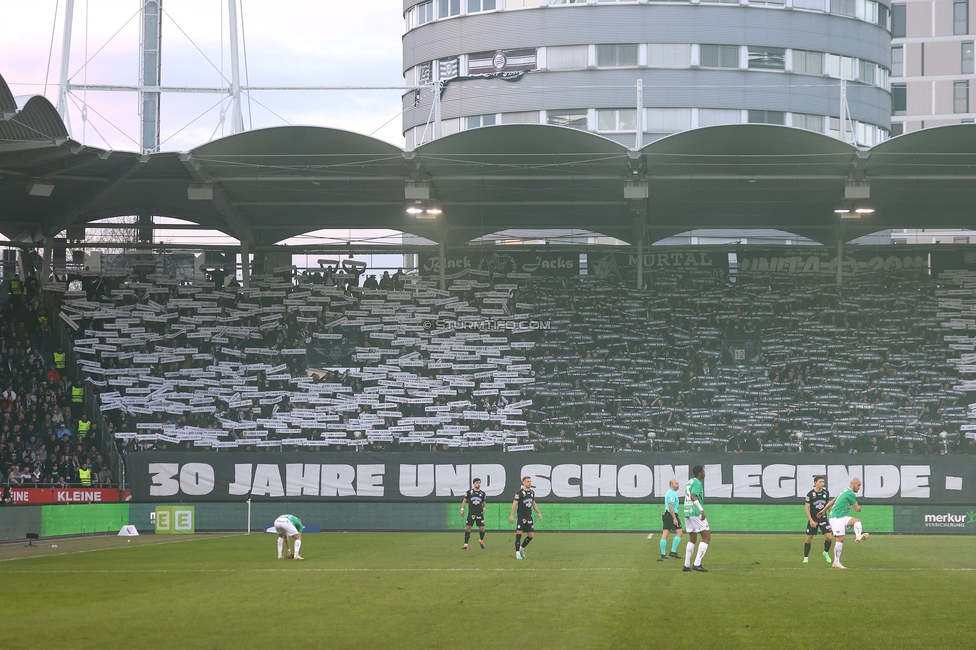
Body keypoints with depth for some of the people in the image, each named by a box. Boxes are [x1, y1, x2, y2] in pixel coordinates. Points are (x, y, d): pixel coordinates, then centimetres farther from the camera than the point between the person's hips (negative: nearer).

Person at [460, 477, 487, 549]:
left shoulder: (482, 493, 5)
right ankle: (465, 544, 1)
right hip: (471, 513, -1)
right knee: (468, 528, -5)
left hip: (480, 513, 1)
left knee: (482, 529, -1)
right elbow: (464, 501, 9)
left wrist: (484, 508, 6)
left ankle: (481, 540, 28)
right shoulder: (469, 492, 0)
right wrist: (462, 509, 3)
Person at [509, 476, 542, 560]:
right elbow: (514, 503, -13)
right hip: (521, 517, -6)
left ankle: (522, 548, 26)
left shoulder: (532, 492, 11)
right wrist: (512, 515, -19)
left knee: (531, 535, 6)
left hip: (529, 517, 6)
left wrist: (539, 513, 19)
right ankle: (517, 553, -1)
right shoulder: (519, 492, -9)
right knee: (519, 533, -8)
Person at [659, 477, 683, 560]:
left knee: (664, 535, 5)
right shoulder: (672, 493, -12)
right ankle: (673, 551, -10)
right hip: (671, 515, -10)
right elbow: (670, 506, -20)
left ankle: (663, 554, 4)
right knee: (679, 533, -6)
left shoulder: (669, 493, 20)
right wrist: (674, 518, -22)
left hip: (666, 515, 10)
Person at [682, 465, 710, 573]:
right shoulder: (697, 483, -10)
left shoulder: (689, 482, 18)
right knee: (706, 537, -6)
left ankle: (687, 565, 11)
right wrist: (702, 510, -27)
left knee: (692, 539, 15)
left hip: (687, 512, 9)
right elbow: (693, 497, -23)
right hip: (696, 513, -9)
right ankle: (697, 564, -13)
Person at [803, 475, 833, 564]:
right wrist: (811, 520, -16)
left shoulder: (826, 492, 0)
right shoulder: (810, 494, -12)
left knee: (829, 537, -8)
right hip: (813, 519, -3)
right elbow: (806, 508, -10)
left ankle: (826, 553, 18)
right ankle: (806, 558, 14)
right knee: (809, 539, 1)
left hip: (823, 518, 3)